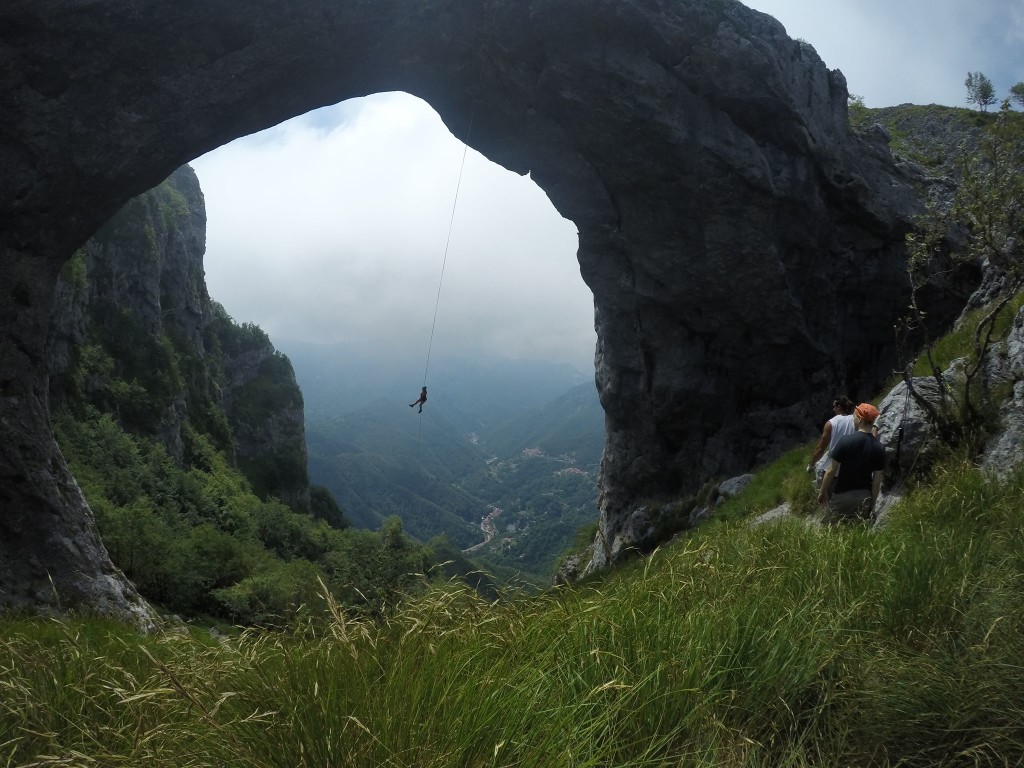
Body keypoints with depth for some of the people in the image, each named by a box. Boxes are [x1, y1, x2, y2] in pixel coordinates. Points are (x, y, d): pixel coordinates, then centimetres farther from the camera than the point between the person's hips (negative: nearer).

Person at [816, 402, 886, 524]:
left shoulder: (846, 440, -14)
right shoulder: (879, 448, -3)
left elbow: (831, 471, -11)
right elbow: (877, 480, 1)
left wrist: (823, 492, 2)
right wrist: (872, 503, 12)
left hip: (843, 496, -4)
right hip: (864, 498, 4)